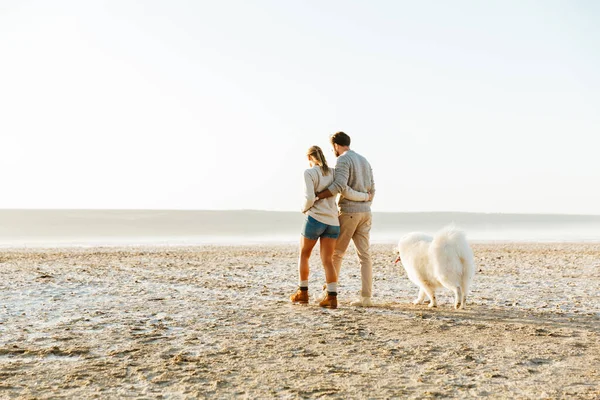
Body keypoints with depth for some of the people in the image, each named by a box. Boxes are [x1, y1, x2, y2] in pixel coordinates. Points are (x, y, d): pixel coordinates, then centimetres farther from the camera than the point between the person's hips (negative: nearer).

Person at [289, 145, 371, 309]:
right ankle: (332, 297, -10)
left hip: (315, 219, -5)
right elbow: (348, 193, -1)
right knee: (327, 261, 3)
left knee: (303, 255, 15)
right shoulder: (333, 172, 9)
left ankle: (303, 292, 18)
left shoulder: (309, 173, -7)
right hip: (332, 222, 5)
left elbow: (309, 199, -16)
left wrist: (305, 208, 7)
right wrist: (366, 196, 17)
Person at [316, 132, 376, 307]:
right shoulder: (365, 161, 17)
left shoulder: (343, 160, -10)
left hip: (348, 212, -7)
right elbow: (371, 190, 17)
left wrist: (315, 197, -21)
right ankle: (366, 297, -4)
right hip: (365, 213, 7)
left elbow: (339, 186, -26)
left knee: (336, 253, 5)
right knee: (365, 255, 2)